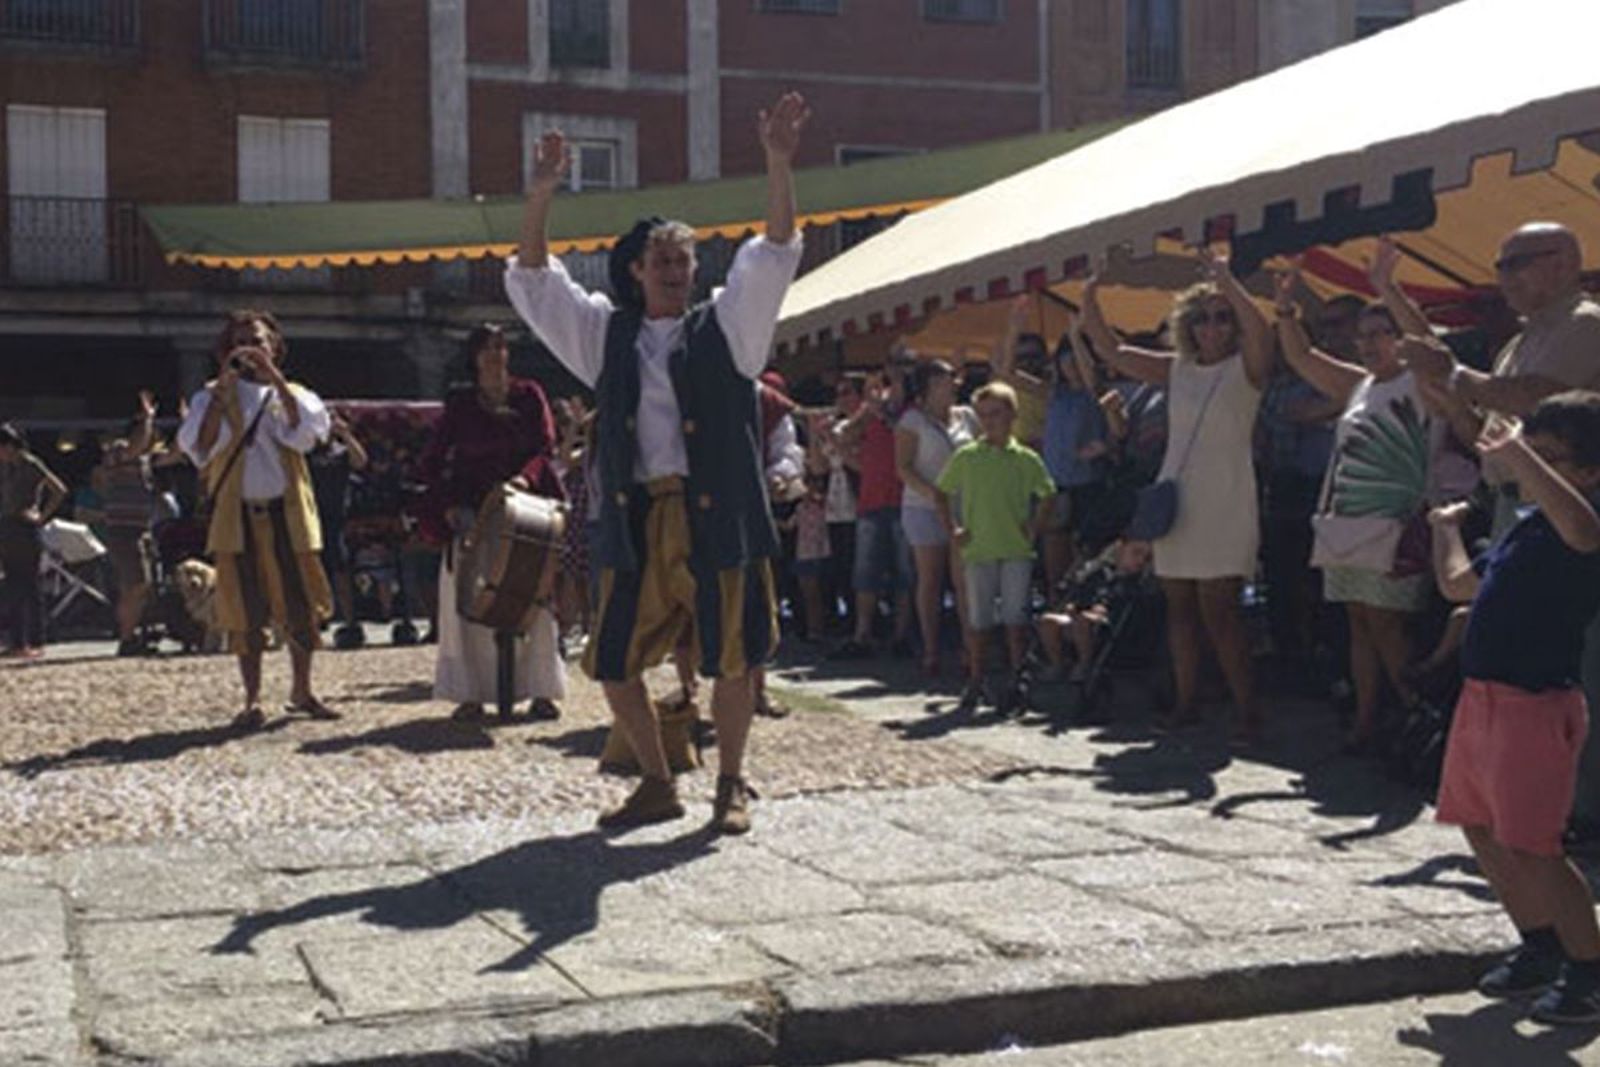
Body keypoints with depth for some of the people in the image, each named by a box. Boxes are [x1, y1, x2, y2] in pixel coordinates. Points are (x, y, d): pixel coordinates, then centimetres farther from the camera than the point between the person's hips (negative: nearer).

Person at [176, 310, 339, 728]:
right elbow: (197, 445, -11)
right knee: (245, 611, 1)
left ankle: (302, 690, 18)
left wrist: (275, 378, -17)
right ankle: (252, 699, 9)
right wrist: (223, 389, -16)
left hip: (287, 515, 1)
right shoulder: (214, 396, 8)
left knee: (300, 605, 3)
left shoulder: (291, 395, 13)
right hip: (237, 516, -1)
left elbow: (308, 428, -11)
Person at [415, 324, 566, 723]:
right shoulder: (459, 404, 7)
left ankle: (540, 691, 5)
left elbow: (546, 448, 0)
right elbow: (431, 461, 6)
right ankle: (471, 694, -5)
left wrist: (525, 476, -19)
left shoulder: (529, 395, 7)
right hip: (472, 511, 0)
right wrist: (447, 503, -8)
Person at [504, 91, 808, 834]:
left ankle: (730, 785, 21)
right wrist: (542, 194, -2)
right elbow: (533, 279, 10)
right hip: (636, 522, 2)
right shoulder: (607, 334, 14)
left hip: (716, 519, -2)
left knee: (730, 662, 2)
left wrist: (779, 162, -15)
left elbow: (775, 253, -3)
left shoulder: (725, 328, 8)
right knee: (614, 662, 4)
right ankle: (658, 786, 21)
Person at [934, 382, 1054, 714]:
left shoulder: (1026, 459, 3)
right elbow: (940, 493, 10)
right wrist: (952, 530, 3)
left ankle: (1015, 681, 10)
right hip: (978, 549, 0)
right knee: (978, 618, 5)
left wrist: (1035, 528, 1)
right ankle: (975, 681, 16)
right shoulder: (966, 457, 3)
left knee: (1015, 617, 0)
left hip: (1017, 549, 0)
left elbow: (1048, 496, 13)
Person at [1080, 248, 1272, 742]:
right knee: (1179, 605, 8)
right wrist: (1090, 298, 2)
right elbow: (1110, 350, 13)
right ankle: (1185, 702, 17)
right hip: (1175, 498, 6)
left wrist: (1226, 280, -30)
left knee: (1217, 609, -11)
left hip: (1224, 506, -6)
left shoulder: (1246, 368, -1)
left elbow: (1260, 331, -23)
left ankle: (1247, 709, -5)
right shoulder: (1176, 369, 13)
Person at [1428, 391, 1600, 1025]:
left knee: (1530, 847, -7)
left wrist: (1519, 457, -43)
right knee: (1482, 831, 17)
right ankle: (1540, 948, 33)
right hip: (1483, 697, 10)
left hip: (1536, 706, -9)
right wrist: (1447, 529, 37)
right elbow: (1460, 584, 29)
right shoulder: (1527, 526, 15)